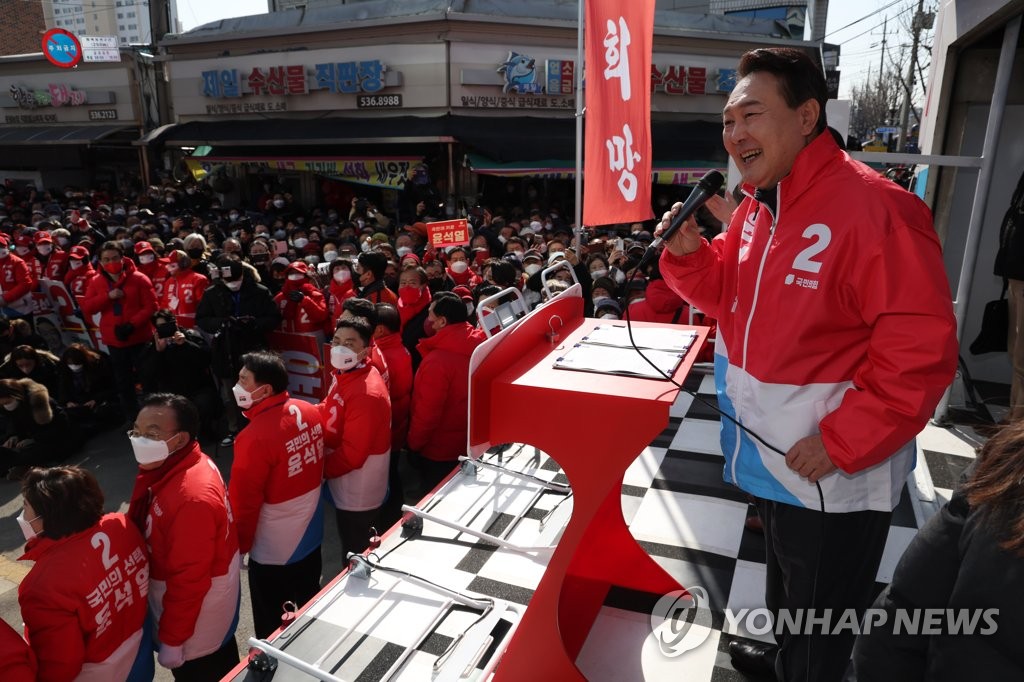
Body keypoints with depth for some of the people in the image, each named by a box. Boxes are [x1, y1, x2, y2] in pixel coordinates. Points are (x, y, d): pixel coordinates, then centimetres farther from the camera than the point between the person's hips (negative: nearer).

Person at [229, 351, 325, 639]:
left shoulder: (255, 437, -30)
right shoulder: (310, 412, -8)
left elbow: (243, 502, -20)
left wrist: (239, 546, -3)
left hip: (273, 550, -7)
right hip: (310, 535, 7)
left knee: (272, 630, 15)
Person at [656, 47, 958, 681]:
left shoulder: (875, 208, -25)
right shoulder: (756, 208, 1)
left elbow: (921, 352, -26)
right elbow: (729, 296, 12)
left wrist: (842, 443, -23)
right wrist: (688, 252, -7)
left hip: (831, 476, -8)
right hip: (769, 454, 8)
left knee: (819, 630, 15)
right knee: (784, 585, 33)